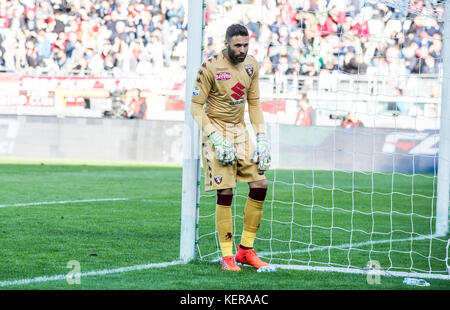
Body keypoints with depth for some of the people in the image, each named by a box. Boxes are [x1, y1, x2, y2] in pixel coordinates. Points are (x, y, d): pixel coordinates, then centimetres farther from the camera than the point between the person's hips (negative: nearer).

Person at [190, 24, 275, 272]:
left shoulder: (251, 65, 4)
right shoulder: (210, 68, -14)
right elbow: (196, 107, -11)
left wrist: (261, 138, 4)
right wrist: (216, 138, -20)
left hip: (240, 131, 6)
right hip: (216, 131, -6)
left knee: (260, 185, -1)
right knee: (225, 193, -9)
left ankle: (246, 250, 10)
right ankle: (227, 257, 0)